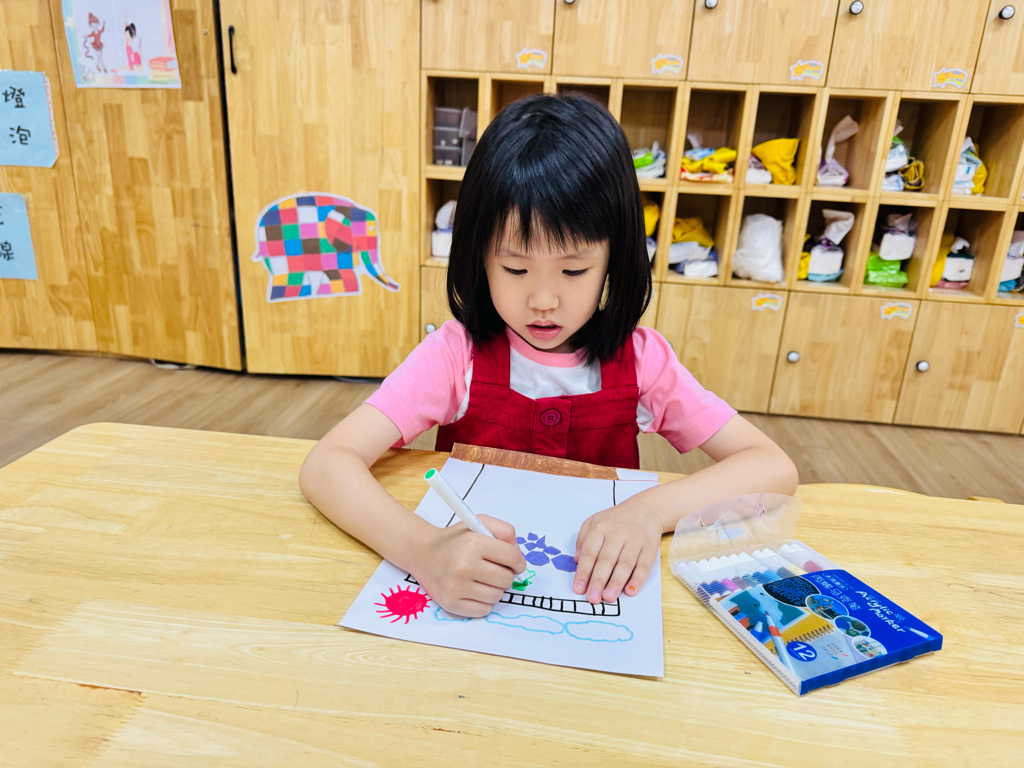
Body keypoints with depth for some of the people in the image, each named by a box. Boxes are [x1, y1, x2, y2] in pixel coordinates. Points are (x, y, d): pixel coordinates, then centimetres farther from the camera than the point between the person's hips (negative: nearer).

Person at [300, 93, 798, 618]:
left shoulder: (640, 359, -10)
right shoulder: (458, 354, -14)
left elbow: (774, 468, -11)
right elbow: (325, 466, -21)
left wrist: (651, 509, -28)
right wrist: (423, 549, -39)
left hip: (597, 594, 1)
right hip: (472, 598, 0)